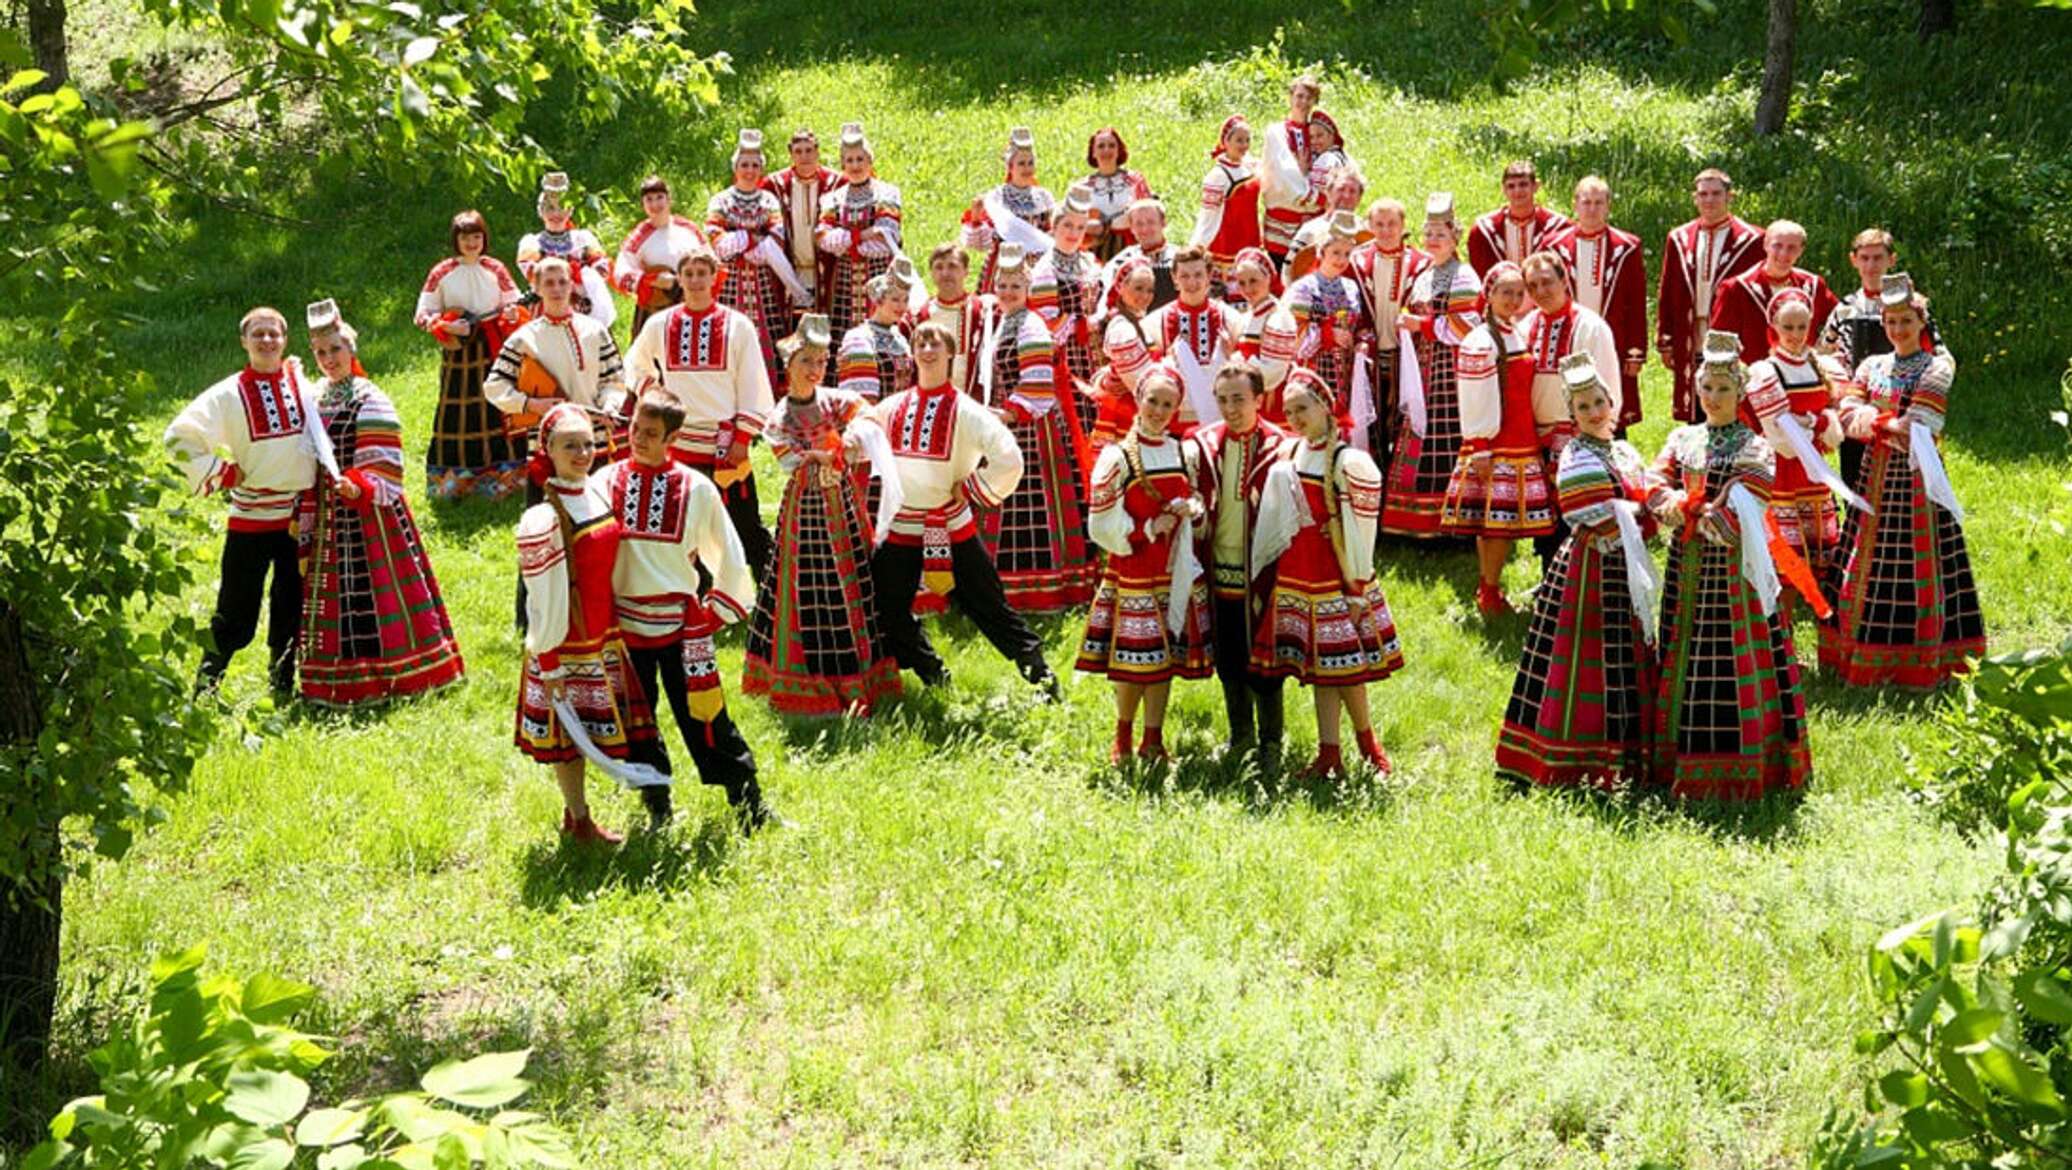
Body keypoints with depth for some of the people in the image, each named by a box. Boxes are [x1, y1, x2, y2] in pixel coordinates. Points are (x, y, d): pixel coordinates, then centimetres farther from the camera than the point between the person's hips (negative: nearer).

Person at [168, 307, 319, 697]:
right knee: (235, 615, -2)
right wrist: (220, 474, -7)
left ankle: (282, 687, 25)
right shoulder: (228, 395, -5)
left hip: (298, 516, 3)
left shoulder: (302, 386, 4)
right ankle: (205, 688, 11)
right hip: (250, 518, -3)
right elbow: (179, 437, -4)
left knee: (291, 610, 12)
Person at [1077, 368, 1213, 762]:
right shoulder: (1117, 458, -6)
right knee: (1135, 659, -2)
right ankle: (1123, 737, 17)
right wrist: (1150, 529, -13)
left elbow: (1199, 504, 18)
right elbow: (1103, 525, -7)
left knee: (1167, 657, 6)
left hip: (1177, 571, 4)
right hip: (1132, 571, -4)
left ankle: (1153, 740, 16)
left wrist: (1190, 509, -5)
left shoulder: (1186, 454, 8)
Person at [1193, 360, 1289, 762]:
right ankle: (1240, 737, 29)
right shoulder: (1204, 444, 3)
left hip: (1259, 574, -4)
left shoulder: (1277, 447, -8)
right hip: (1219, 573, 4)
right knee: (1228, 661, 14)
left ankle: (1270, 745, 15)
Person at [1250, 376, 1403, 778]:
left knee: (1342, 663, -3)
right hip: (1296, 574, 6)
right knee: (1317, 665, 8)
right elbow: (1274, 520, 14)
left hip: (1333, 575, -6)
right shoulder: (1286, 456, 7)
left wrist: (1357, 589, -11)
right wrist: (1262, 570, 12)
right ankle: (1329, 754, 11)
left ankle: (1366, 739, 17)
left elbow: (1359, 531, -10)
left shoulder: (1347, 461, -11)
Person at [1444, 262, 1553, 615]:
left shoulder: (1519, 334, 13)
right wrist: (1480, 451, -15)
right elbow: (1474, 403, -13)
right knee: (1494, 518, -5)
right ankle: (1489, 594, 3)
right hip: (1495, 446, -8)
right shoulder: (1480, 342, -12)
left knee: (1505, 521, 9)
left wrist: (1536, 439, 17)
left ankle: (1488, 585, 17)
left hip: (1523, 444, 8)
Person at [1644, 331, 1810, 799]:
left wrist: (1687, 512, -14)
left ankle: (1742, 767, 1)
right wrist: (1685, 508, -20)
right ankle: (1683, 761, 18)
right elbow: (1655, 484, -2)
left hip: (1734, 568, -5)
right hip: (1687, 568, 5)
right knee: (1686, 658, 9)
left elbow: (1740, 515, -14)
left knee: (1734, 661, -4)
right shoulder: (1683, 439, 10)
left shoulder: (1753, 448, -4)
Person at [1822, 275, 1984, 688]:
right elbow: (1847, 416, -2)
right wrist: (1891, 425, -16)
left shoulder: (1936, 368, -4)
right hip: (1875, 480, 5)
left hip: (1917, 482, -5)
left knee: (1917, 569, -4)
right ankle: (1863, 657, 15)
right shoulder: (1872, 366, 10)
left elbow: (1917, 425, -15)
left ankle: (1920, 663, 4)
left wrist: (1873, 421, -6)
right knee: (1868, 567, 7)